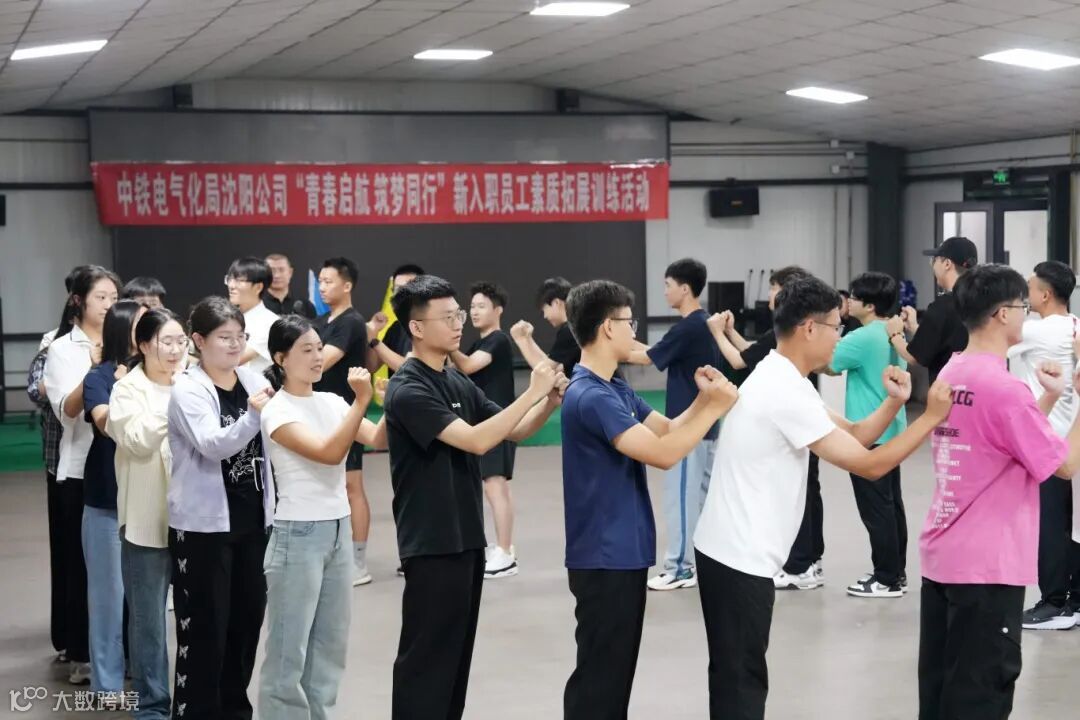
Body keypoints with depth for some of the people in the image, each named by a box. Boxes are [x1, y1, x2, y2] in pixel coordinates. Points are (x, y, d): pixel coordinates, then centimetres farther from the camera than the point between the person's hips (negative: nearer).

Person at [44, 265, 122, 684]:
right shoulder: (63, 348, 0)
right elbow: (66, 410, -11)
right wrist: (95, 370, -24)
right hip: (81, 470, -2)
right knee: (82, 561, 4)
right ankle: (82, 655, 13)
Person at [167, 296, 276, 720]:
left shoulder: (255, 380, 5)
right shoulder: (187, 389, -10)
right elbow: (212, 444, -23)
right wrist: (254, 415, -35)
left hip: (252, 518, 6)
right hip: (204, 524, -6)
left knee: (247, 619, 14)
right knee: (204, 626, -1)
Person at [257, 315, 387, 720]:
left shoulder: (331, 402, 8)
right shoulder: (278, 411, -11)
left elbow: (378, 440, -1)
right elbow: (329, 453, -23)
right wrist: (362, 400, -28)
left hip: (339, 530, 7)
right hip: (298, 534, -7)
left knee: (331, 643, 12)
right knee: (290, 648, -1)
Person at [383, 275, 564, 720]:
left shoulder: (458, 382, 10)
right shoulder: (407, 390, -16)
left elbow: (515, 432, 11)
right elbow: (476, 440, -25)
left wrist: (551, 400, -7)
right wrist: (531, 393, -23)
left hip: (466, 537, 8)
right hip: (431, 543, -8)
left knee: (457, 651, 16)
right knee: (426, 655, -1)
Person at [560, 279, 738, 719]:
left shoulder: (617, 390, 11)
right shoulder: (590, 397, -22)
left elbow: (668, 430, 13)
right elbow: (663, 453, -27)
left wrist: (703, 400, -3)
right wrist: (715, 408, -18)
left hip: (622, 552, 10)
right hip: (604, 558, -10)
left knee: (616, 670, 18)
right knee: (599, 675, -1)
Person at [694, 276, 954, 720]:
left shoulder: (777, 378, 11)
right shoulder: (787, 392, -21)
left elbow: (851, 437, 12)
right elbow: (868, 465, -19)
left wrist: (894, 403, -4)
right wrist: (932, 417, -13)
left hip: (728, 550, 10)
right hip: (741, 558, -10)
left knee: (734, 676, 18)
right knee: (743, 681, -3)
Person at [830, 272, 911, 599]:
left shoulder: (863, 338, -18)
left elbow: (823, 363, -13)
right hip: (891, 431, 9)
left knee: (875, 508, -3)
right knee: (891, 504, 14)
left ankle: (887, 579, 1)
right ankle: (896, 572, 21)